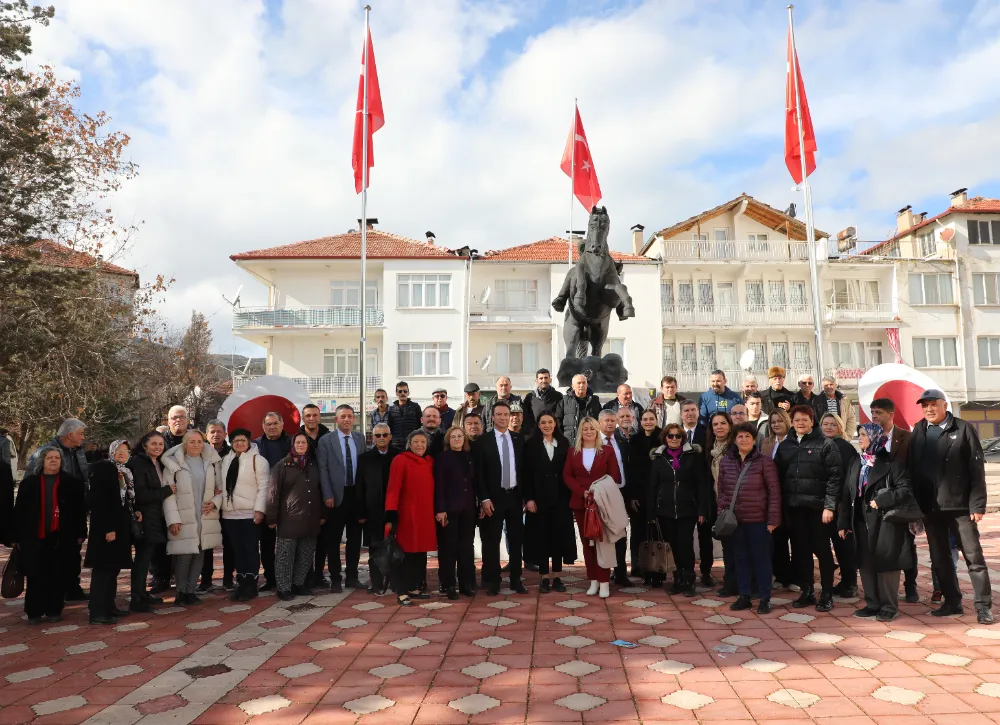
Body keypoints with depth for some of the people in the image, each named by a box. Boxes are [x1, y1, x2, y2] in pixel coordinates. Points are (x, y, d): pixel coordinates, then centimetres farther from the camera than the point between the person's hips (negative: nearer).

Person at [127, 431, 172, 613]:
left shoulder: (159, 464, 14)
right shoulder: (137, 463, -12)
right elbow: (140, 494, -20)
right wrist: (166, 491, -16)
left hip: (156, 518, 8)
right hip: (144, 518, -8)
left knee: (146, 556, 13)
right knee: (143, 556, -7)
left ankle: (142, 593, 22)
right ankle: (135, 599, -2)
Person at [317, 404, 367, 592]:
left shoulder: (360, 438, 8)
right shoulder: (326, 440, -3)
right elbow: (322, 469, -7)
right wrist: (327, 495, -12)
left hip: (356, 494, 3)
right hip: (336, 495, -3)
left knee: (355, 538, 10)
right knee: (333, 539, 5)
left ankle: (352, 576, 22)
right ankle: (335, 579, 16)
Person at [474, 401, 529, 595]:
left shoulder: (519, 440, 8)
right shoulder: (483, 441, -3)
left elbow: (524, 470, 9)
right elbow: (478, 473, -5)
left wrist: (527, 496, 5)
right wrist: (484, 498, -11)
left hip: (515, 496, 3)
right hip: (493, 497, -3)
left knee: (516, 540, 8)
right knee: (491, 541, 2)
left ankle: (516, 580, 18)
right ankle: (492, 581, 12)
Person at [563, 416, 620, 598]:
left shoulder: (607, 451, 3)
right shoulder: (573, 452, 9)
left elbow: (615, 476, -2)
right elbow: (567, 476, 3)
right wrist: (582, 491, -11)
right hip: (580, 503, 3)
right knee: (586, 541, 5)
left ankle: (604, 582, 1)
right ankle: (593, 581, 12)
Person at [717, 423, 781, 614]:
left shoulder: (764, 462, -7)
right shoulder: (725, 461, 4)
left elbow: (774, 492, -6)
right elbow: (721, 490, 9)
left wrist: (773, 519, -9)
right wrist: (721, 514, 3)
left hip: (758, 519, -3)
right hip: (734, 519, 4)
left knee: (761, 558, 5)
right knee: (740, 558, 12)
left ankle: (765, 599, 17)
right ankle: (744, 597, 23)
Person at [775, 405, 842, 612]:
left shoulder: (825, 444, -3)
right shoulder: (784, 446, 10)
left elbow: (835, 477, -8)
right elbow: (779, 477, 11)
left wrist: (829, 506, -14)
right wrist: (780, 506, 4)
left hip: (817, 506, -4)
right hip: (793, 507, 4)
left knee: (822, 549, 4)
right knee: (800, 550, 10)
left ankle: (826, 594, 15)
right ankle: (806, 591, 21)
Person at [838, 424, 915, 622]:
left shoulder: (890, 463, -7)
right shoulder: (855, 463, 11)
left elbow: (905, 489, -14)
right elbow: (847, 494, 10)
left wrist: (881, 501, -19)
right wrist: (843, 522, 7)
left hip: (885, 520, -6)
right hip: (862, 521, 6)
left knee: (886, 563, 0)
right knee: (866, 563, 9)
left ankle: (889, 606, 11)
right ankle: (873, 604, 19)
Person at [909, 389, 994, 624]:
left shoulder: (963, 429, -2)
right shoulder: (917, 434, 7)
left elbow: (977, 468, -6)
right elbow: (911, 469, 7)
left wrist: (977, 504, -12)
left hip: (959, 504, -4)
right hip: (930, 507, 4)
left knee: (974, 557, 2)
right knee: (940, 558, 10)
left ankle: (983, 606, 10)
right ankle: (952, 602, 22)